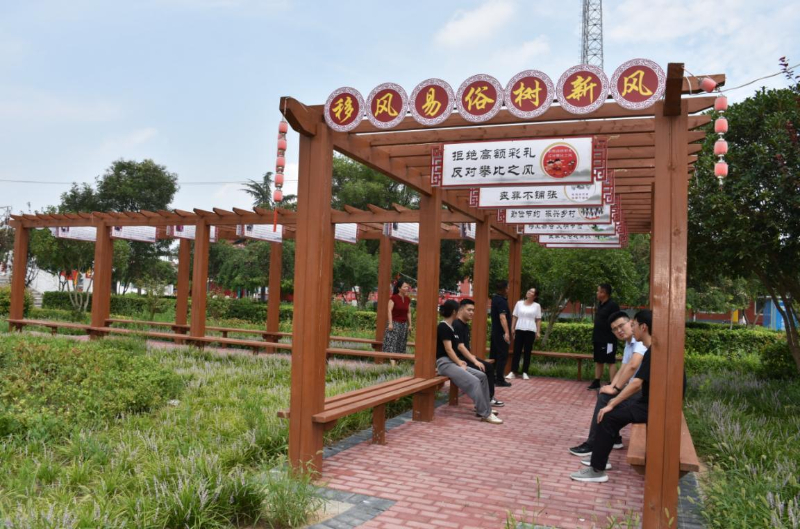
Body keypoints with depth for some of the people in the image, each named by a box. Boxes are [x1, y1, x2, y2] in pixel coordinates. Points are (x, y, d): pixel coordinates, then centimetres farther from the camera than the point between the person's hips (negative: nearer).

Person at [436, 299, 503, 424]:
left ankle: (484, 408, 7)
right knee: (474, 382, -22)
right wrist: (460, 364, -11)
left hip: (452, 362, 10)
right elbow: (448, 349, -17)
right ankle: (485, 414, -15)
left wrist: (459, 362, 5)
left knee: (482, 376, 2)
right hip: (445, 363, -10)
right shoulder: (443, 327, -14)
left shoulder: (449, 327, 15)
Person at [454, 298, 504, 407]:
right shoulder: (456, 325, -18)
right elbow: (460, 346, -24)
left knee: (489, 367, 7)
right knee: (480, 370, -25)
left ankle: (489, 397, 11)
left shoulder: (465, 325, 14)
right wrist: (475, 361, -24)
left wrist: (472, 357, 8)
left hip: (465, 356, 10)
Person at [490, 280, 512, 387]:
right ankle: (499, 380, -6)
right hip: (501, 332, -10)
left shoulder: (495, 298, 12)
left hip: (495, 331, 10)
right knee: (502, 356, -6)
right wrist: (506, 332, -32)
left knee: (494, 355, 13)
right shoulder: (501, 301, -18)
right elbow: (502, 317, -28)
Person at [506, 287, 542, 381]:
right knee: (517, 350, -2)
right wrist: (512, 328, 2)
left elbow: (538, 320, 5)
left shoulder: (537, 306, 6)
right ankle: (513, 372, -3)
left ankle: (525, 372, 8)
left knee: (527, 352, 2)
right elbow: (514, 317, 9)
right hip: (519, 329, 1)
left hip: (530, 330, -1)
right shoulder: (519, 303, 8)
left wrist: (538, 331, -3)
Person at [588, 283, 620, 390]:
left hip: (608, 340, -9)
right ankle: (596, 382, 22)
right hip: (598, 339, 9)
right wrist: (594, 339, 18)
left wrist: (612, 338, -18)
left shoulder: (612, 305, -13)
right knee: (598, 361, 14)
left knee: (611, 362, -3)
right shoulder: (600, 304, 13)